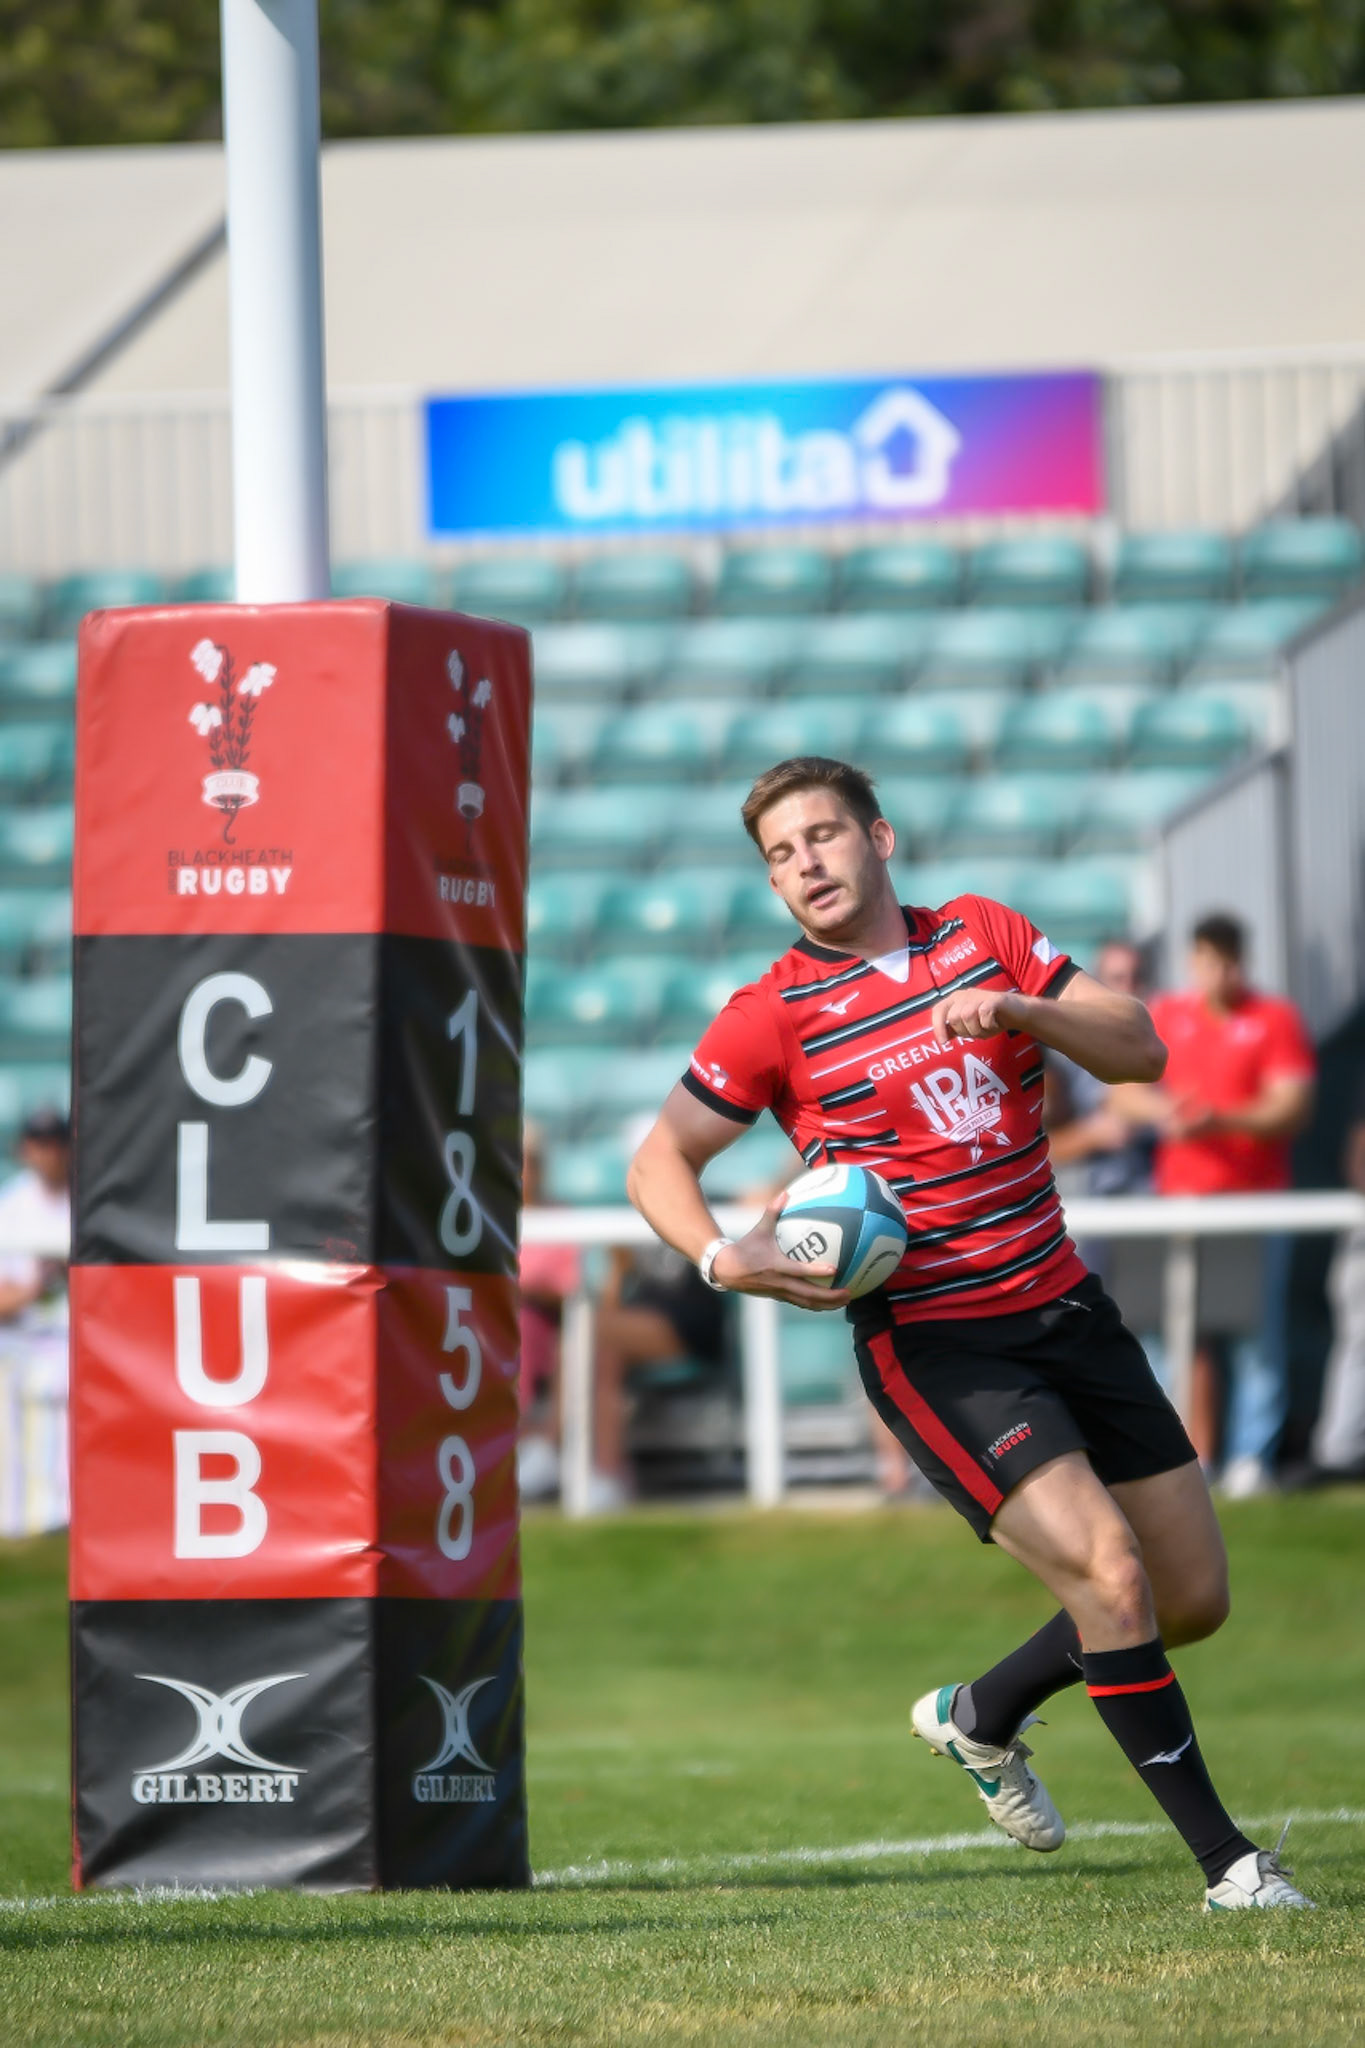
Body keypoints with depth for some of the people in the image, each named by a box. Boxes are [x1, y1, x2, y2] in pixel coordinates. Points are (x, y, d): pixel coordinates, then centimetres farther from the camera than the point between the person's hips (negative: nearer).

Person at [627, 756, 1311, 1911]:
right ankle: (1226, 1860, -12)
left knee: (1194, 1599, 7)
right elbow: (660, 1162, 1)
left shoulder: (984, 938, 7)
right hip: (932, 1346, -5)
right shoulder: (776, 1016, -4)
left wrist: (1021, 1011, -16)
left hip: (1064, 1308, 5)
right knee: (1109, 1574, -20)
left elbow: (1139, 1049, 2)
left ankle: (983, 1716, 31)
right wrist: (723, 1258, -18)